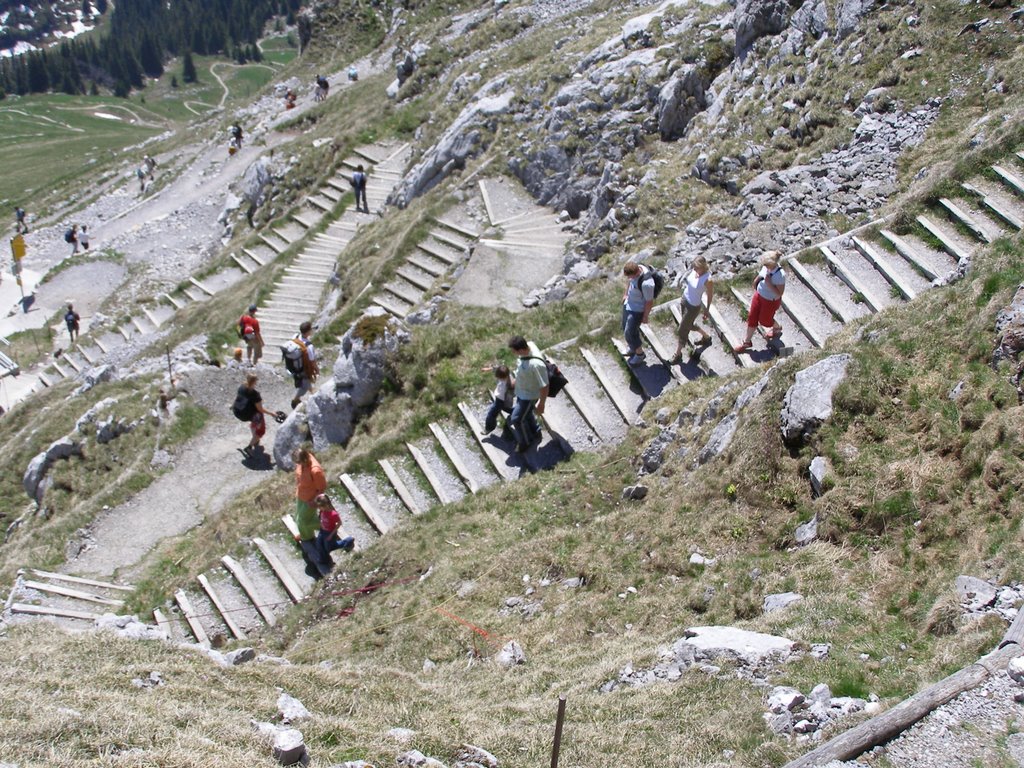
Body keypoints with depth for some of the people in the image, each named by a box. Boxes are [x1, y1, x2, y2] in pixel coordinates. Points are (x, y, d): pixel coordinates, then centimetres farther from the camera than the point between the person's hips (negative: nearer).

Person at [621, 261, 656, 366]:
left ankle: (639, 353, 32)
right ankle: (632, 348, 48)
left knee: (629, 333, 5)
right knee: (626, 328, 23)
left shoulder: (646, 283, -40)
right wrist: (625, 293, 16)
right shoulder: (637, 268, -17)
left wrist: (645, 317, -12)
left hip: (637, 309, -8)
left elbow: (649, 302, -24)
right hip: (628, 303, 8)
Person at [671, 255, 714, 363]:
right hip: (685, 299, 7)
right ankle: (706, 337, 55)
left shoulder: (708, 280, -32)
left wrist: (707, 310, -4)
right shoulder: (694, 270, -15)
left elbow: (710, 295, -15)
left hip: (693, 306, -7)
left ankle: (678, 355, 25)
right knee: (689, 325, 28)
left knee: (682, 329, 6)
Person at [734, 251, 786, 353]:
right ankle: (746, 342, 30)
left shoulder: (780, 275, -35)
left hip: (771, 301, -6)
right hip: (759, 295, 6)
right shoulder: (766, 267, -16)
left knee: (764, 320, 18)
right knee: (752, 317, 13)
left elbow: (779, 293, -30)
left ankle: (777, 328, 54)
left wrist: (769, 283, -37)